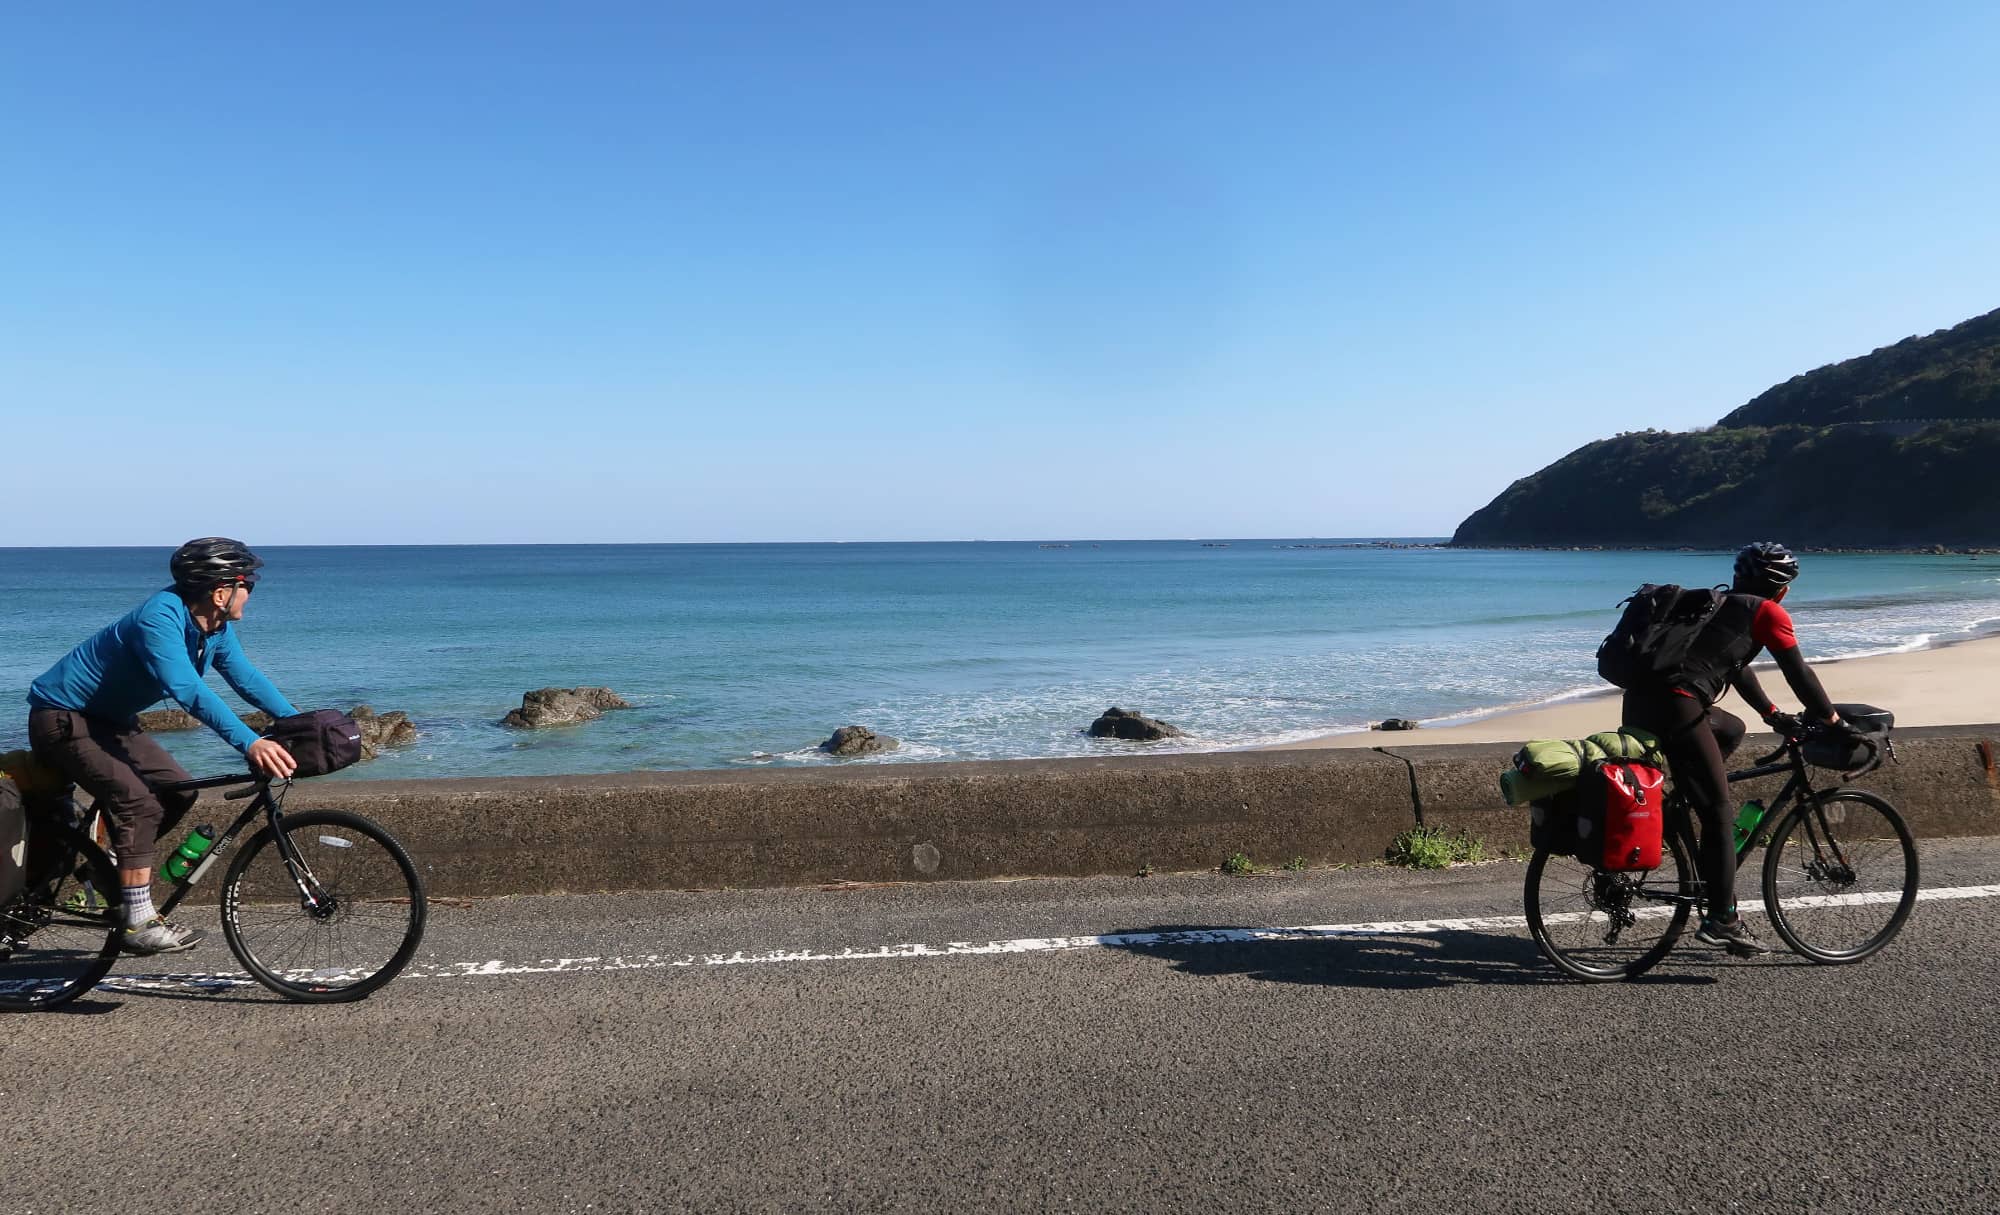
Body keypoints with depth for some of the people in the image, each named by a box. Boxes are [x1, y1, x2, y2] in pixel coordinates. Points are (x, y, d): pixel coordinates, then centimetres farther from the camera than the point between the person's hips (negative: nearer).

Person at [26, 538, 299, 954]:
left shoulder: (216, 625, -4)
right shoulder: (160, 617, -32)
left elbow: (245, 676, 5)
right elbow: (187, 690, -44)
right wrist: (249, 743, -52)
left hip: (109, 720, 9)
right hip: (63, 718, -9)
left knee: (177, 792, -1)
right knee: (138, 800, -23)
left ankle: (113, 864, 19)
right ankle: (140, 924, -17)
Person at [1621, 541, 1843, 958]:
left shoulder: (1721, 605, 28)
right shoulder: (1768, 612, 5)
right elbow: (1798, 672, 7)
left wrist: (1773, 715, 41)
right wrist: (1830, 719, 20)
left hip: (1641, 700, 8)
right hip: (1675, 706, -8)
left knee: (1731, 728, 33)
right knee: (1719, 811, -1)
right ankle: (1721, 919, -2)